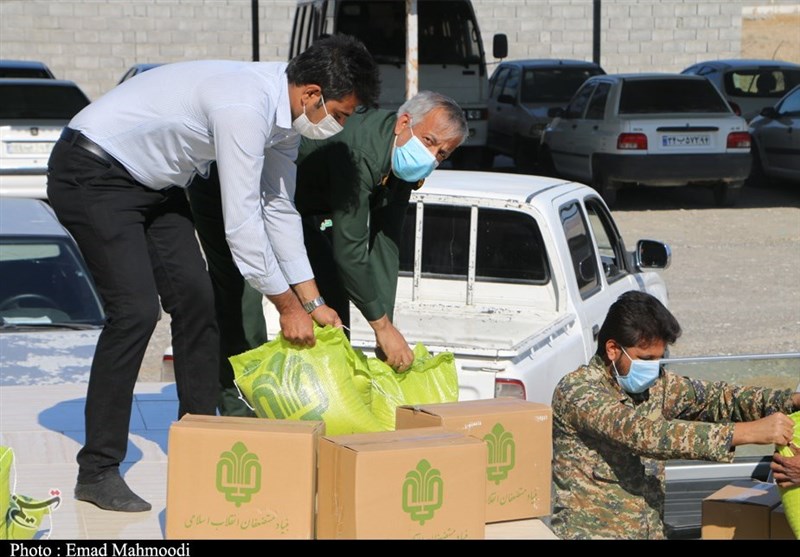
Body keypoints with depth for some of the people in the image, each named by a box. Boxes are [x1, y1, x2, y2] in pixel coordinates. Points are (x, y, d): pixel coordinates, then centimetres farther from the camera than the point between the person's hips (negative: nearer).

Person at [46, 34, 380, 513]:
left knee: (196, 299, 4)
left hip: (154, 181, 10)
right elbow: (241, 223, -28)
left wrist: (313, 302, 6)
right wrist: (289, 306, -18)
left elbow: (280, 209, 8)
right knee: (136, 310, -17)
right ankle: (98, 471, -11)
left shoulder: (286, 110, -1)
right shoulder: (245, 108, -31)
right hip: (93, 174, -10)